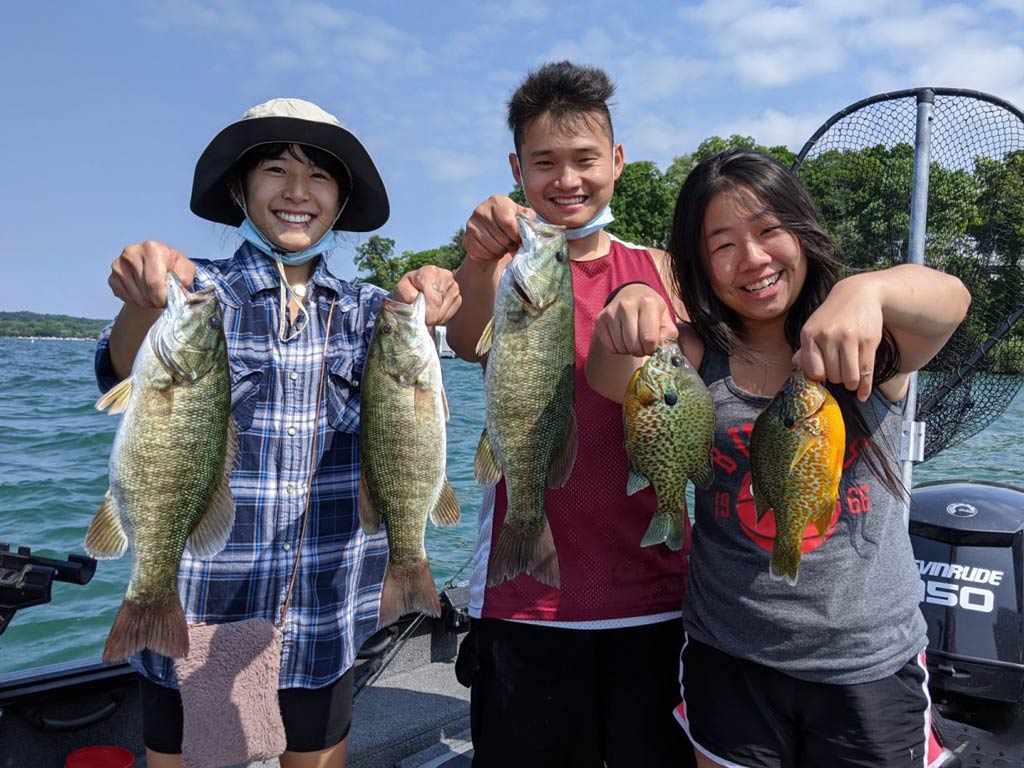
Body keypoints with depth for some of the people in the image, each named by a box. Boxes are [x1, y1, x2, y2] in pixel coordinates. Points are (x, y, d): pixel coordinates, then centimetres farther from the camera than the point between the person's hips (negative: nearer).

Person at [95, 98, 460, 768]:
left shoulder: (364, 308, 3)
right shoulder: (199, 293, -3)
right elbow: (127, 378, -21)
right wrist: (144, 303, -43)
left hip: (323, 619, 2)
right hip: (199, 611, -1)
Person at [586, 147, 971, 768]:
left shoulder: (872, 341, -6)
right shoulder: (700, 356, -2)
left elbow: (949, 299, -25)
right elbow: (614, 380, -20)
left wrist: (868, 290, -48)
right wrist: (625, 315, -42)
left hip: (870, 665, 0)